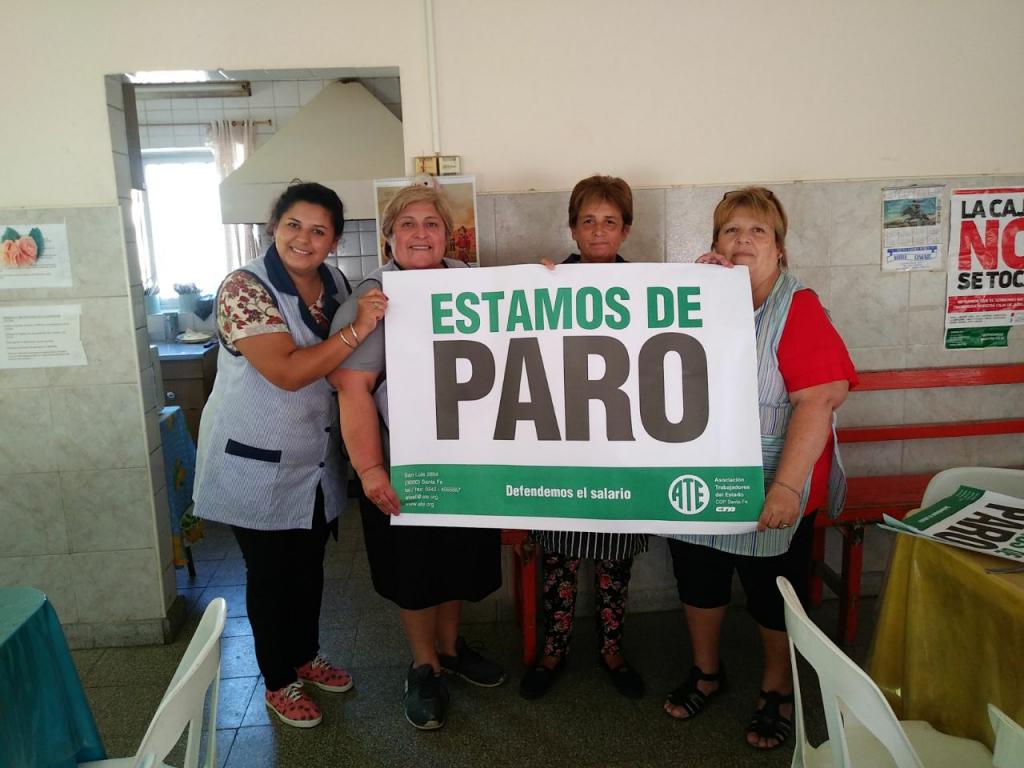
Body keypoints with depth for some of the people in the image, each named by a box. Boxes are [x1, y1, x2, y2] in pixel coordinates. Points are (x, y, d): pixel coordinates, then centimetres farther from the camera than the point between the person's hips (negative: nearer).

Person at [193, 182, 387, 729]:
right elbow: (287, 372, -29)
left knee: (310, 567, 20)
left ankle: (307, 657, 43)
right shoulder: (244, 288, -18)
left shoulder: (336, 285, 2)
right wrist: (357, 329, -32)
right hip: (259, 466, -6)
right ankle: (278, 683, 31)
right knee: (271, 575, 10)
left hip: (317, 462, 6)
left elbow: (350, 363, 15)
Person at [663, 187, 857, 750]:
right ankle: (706, 672, 45)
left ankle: (777, 691, 40)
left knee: (774, 597, 15)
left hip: (769, 496, -4)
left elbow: (819, 399, -20)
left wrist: (788, 486, -27)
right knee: (698, 582, 20)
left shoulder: (798, 308, -12)